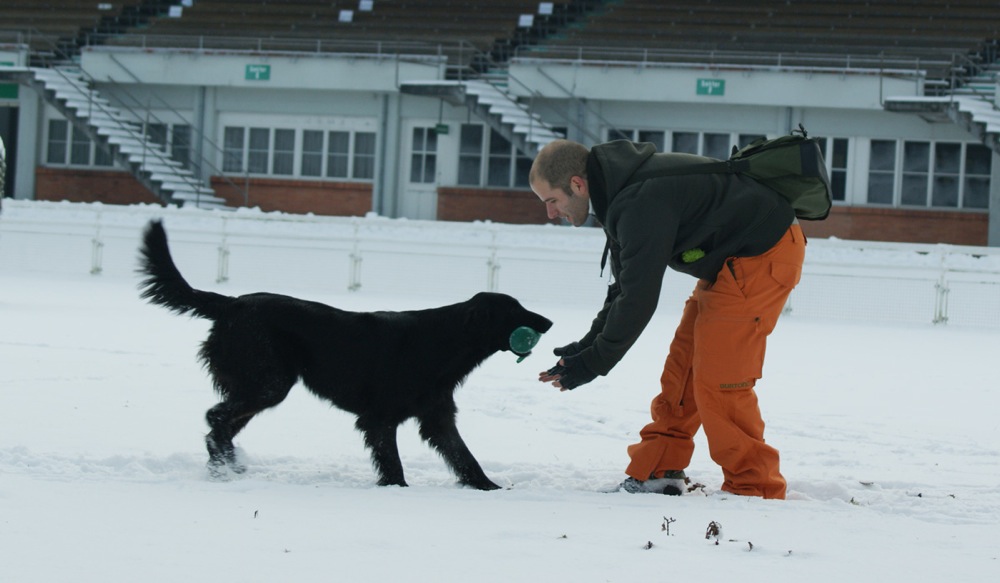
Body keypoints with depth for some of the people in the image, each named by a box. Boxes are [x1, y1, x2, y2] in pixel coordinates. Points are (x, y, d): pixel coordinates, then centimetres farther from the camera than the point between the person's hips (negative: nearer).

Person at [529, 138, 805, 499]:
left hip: (764, 253, -11)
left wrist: (594, 362, -14)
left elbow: (639, 298, -24)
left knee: (717, 381, -11)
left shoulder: (642, 203, -27)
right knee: (682, 367, 11)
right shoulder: (622, 191, 6)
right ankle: (657, 473, 17)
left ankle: (754, 491, -3)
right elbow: (626, 287, 14)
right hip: (729, 260, 11)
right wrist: (588, 344, 7)